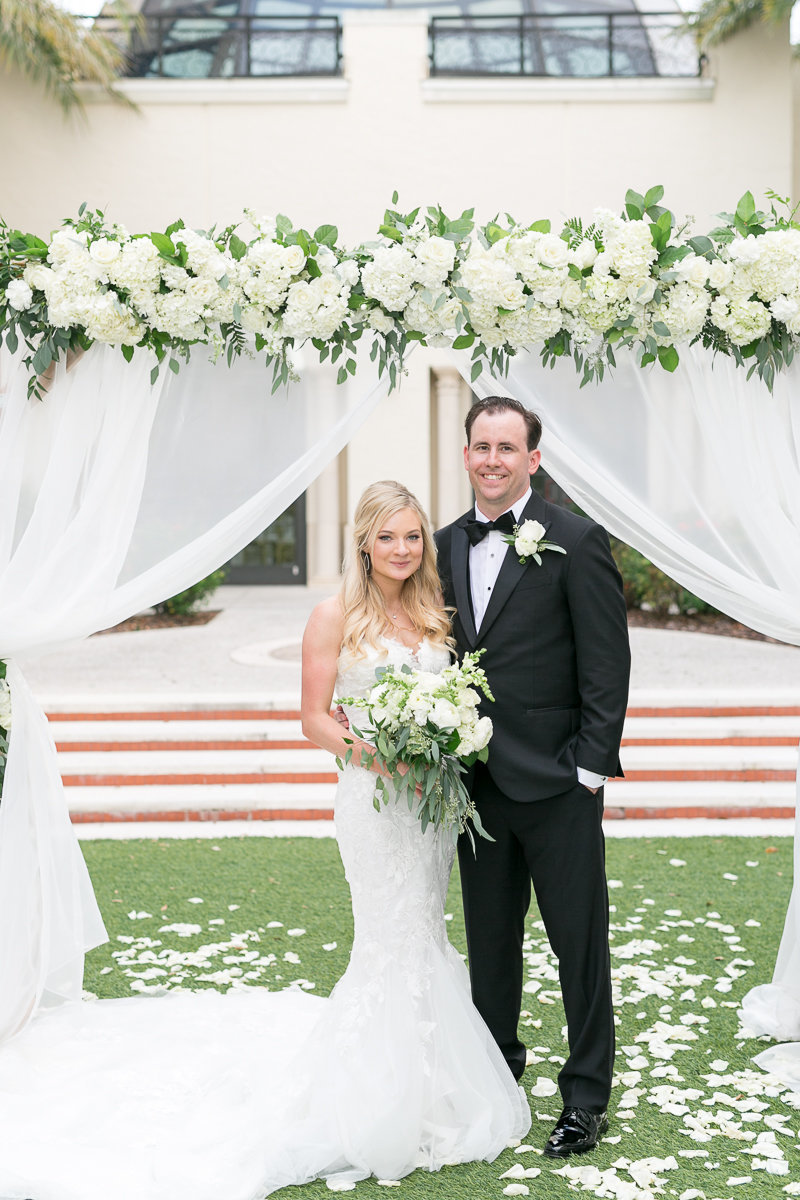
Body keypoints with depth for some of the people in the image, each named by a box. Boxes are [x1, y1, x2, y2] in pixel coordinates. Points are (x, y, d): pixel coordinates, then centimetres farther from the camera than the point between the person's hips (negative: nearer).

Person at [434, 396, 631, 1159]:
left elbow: (607, 664, -10)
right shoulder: (446, 545, 8)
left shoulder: (576, 542, -9)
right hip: (478, 780, 5)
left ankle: (586, 1095, 16)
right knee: (489, 934, 17)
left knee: (579, 940, 4)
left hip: (556, 782, -5)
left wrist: (592, 767, -13)